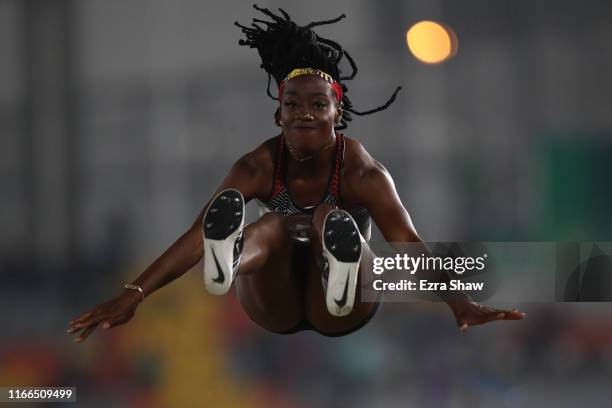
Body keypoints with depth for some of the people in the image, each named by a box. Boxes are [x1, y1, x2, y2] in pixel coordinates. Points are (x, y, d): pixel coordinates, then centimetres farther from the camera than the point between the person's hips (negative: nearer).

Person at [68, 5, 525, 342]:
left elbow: (408, 242, -28)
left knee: (332, 221, -31)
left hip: (342, 312, -1)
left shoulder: (361, 170, -15)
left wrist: (460, 303, -45)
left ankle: (344, 275, -70)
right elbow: (198, 234, -21)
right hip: (275, 304, 1)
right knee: (274, 225, -31)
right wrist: (133, 296, -34)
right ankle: (227, 262, -70)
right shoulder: (260, 166, -10)